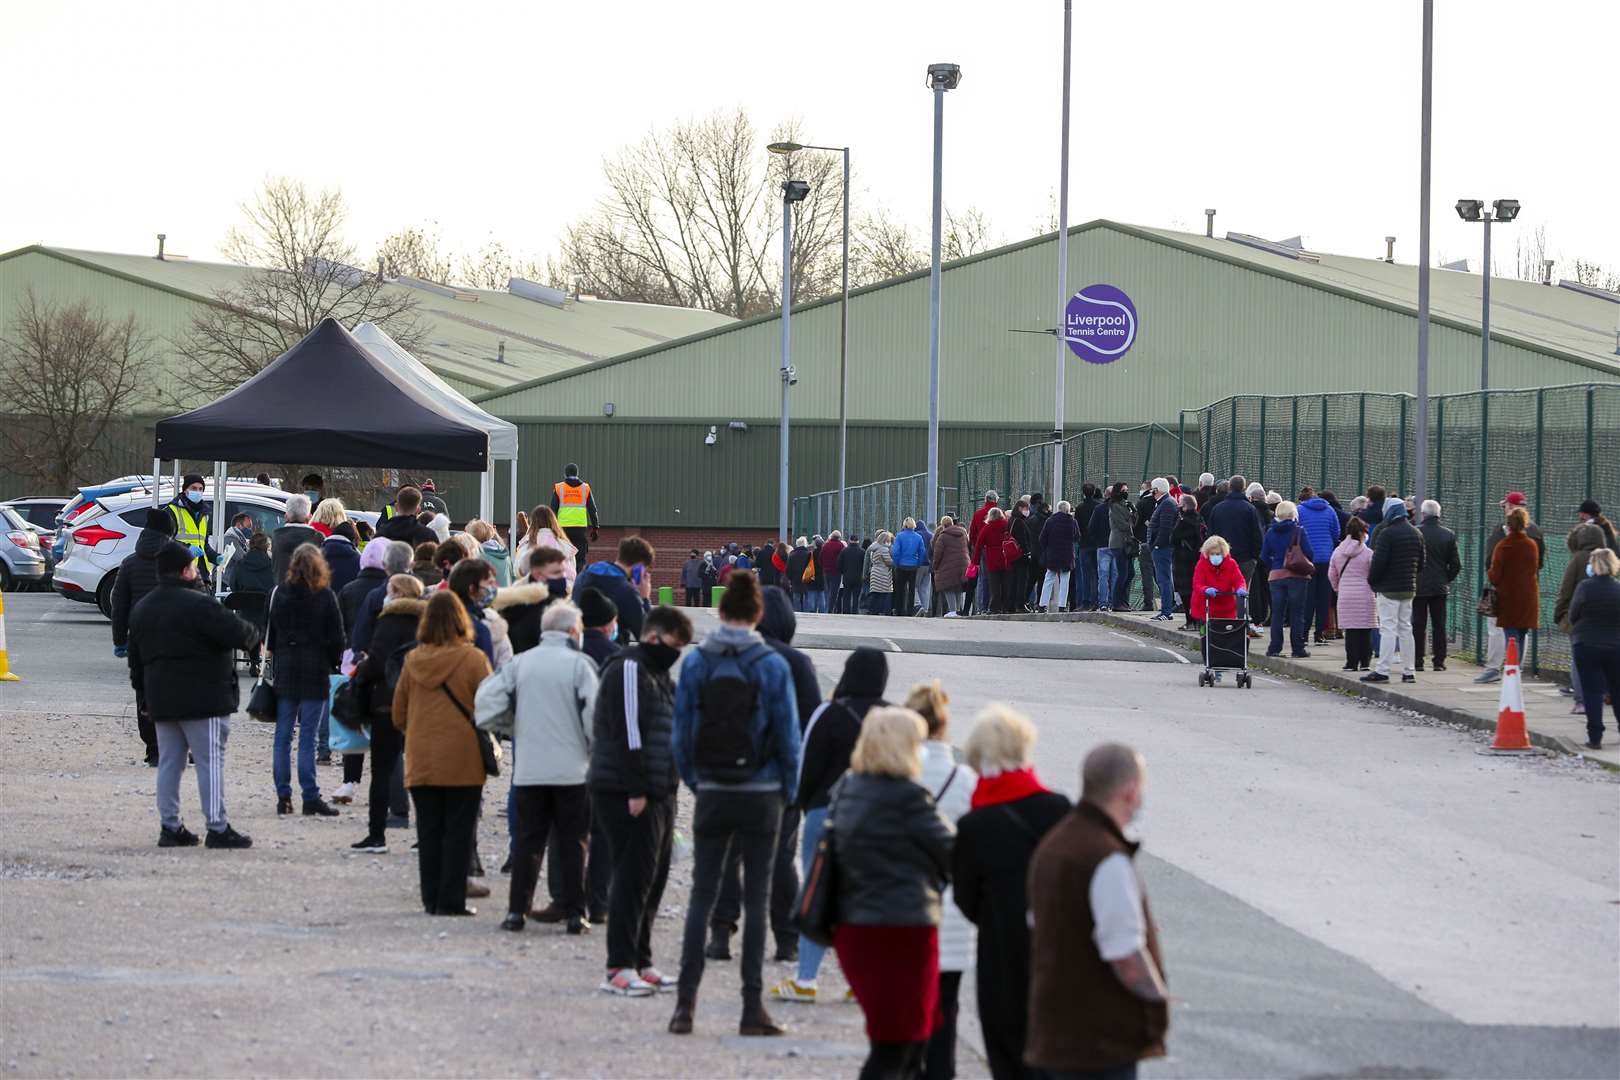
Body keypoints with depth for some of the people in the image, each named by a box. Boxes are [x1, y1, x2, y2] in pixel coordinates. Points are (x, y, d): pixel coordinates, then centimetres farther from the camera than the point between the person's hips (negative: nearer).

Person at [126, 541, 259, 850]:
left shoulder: (141, 609, 12)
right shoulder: (199, 604, -15)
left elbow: (136, 659, 17)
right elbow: (236, 634, -18)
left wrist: (144, 697, 23)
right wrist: (252, 633, 5)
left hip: (161, 700, 7)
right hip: (202, 700, -7)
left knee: (169, 762, 12)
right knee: (210, 761, -4)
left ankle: (169, 825, 11)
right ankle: (217, 827, -6)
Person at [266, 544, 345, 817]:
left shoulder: (281, 593, 0)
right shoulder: (326, 596, -6)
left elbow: (271, 631, 4)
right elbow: (337, 636, -2)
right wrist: (332, 664, 12)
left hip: (285, 670, 2)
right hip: (315, 671, -2)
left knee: (283, 735, 7)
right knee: (308, 737, -2)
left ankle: (283, 796, 7)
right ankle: (310, 797, -4)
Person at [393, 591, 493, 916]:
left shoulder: (412, 660, 1)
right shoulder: (472, 658, -10)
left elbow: (399, 714, 7)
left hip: (421, 763, 3)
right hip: (463, 760, -3)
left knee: (429, 831, 10)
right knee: (458, 831, 2)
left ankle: (432, 899, 12)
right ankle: (451, 899, -1)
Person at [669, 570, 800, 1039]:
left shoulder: (695, 662, -2)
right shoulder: (772, 666, -7)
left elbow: (682, 730, 1)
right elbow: (788, 735, -4)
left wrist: (693, 780, 13)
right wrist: (787, 790, 9)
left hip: (711, 794, 2)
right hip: (760, 796, -2)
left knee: (702, 895, 8)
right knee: (756, 898, 4)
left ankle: (685, 1003, 3)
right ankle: (752, 1007, 2)